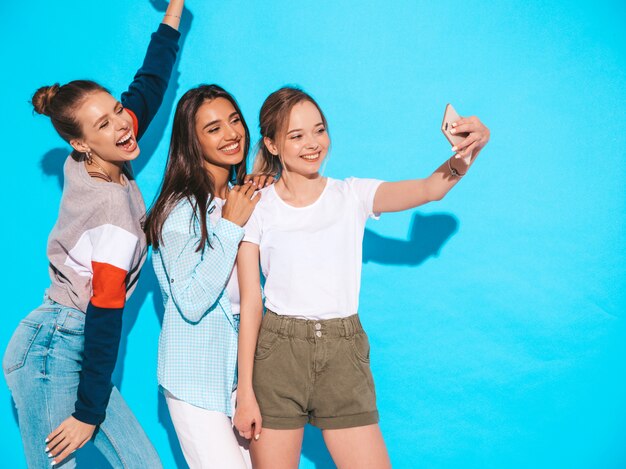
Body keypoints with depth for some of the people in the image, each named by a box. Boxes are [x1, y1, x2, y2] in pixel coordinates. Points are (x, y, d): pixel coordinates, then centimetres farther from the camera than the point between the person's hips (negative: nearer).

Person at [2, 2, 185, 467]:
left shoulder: (86, 166, 3)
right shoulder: (114, 207, -20)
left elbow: (148, 84, 15)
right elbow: (105, 313, -19)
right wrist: (89, 414, -15)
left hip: (72, 349, 9)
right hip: (54, 349, -9)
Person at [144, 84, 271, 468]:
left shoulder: (243, 196, 3)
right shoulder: (181, 210, -17)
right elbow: (191, 303, -22)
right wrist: (230, 225, -22)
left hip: (243, 367, 7)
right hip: (197, 378, -6)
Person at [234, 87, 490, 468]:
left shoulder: (353, 196, 3)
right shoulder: (257, 208, 0)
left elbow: (429, 189, -14)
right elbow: (250, 304, -2)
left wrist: (465, 154, -35)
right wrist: (245, 393, -6)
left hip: (343, 355, 1)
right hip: (277, 354, -1)